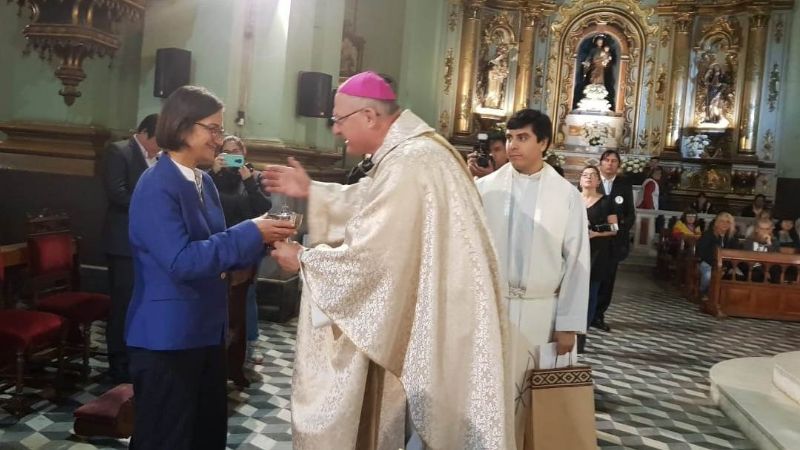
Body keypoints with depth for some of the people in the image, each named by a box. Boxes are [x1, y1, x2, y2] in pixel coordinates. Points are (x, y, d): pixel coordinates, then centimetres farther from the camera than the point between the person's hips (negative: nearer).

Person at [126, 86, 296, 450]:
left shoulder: (204, 182, 9)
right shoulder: (156, 187, -17)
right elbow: (181, 261, -26)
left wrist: (262, 238, -4)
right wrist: (251, 233, -23)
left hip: (206, 330, 9)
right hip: (167, 337, -9)